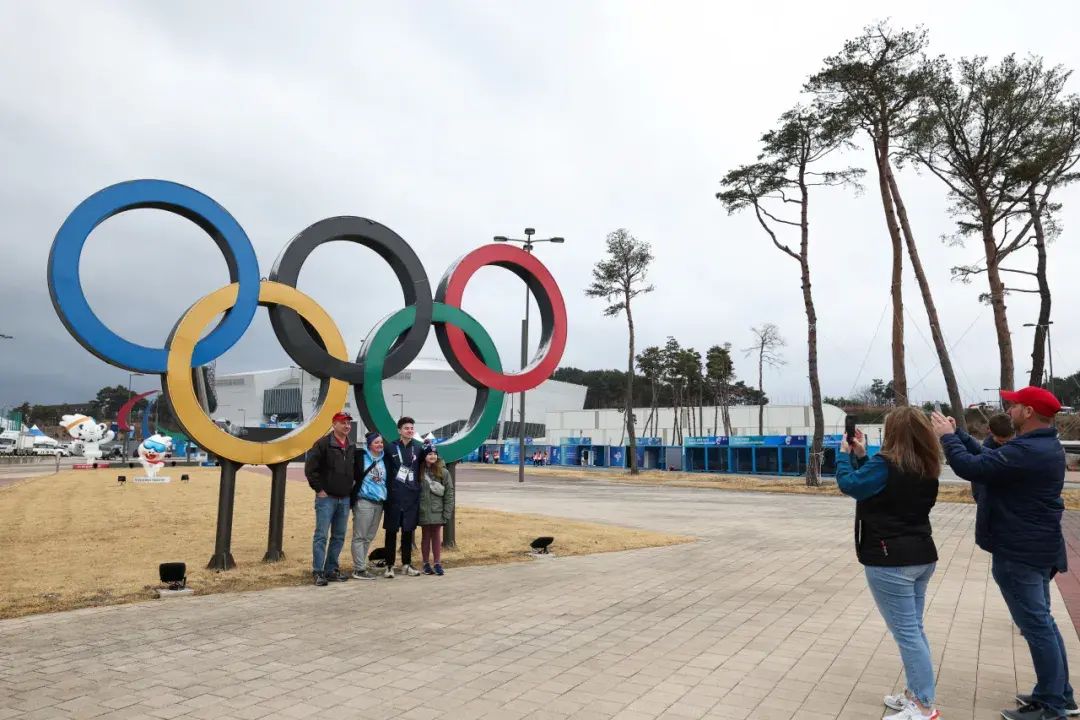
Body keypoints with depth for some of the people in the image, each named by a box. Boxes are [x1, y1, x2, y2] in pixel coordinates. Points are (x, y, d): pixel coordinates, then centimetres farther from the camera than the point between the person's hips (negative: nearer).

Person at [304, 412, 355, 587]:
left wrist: (352, 487, 13)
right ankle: (318, 572, 1)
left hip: (345, 499, 6)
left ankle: (331, 570, 19)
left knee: (339, 537, 10)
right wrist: (319, 489, -12)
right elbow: (310, 468, -12)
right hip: (326, 498, -6)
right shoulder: (323, 444, -9)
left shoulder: (352, 447, 11)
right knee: (321, 535, -5)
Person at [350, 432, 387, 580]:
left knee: (369, 537, 11)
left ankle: (360, 565, 19)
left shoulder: (384, 460, 11)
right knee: (359, 536, -3)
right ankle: (359, 569, 1)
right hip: (363, 501, -6)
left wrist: (385, 496, 13)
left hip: (379, 502, 6)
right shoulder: (361, 457, -6)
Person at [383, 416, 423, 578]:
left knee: (408, 531, 10)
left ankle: (406, 564, 20)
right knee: (391, 531, 4)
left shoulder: (418, 447, 5)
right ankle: (389, 565, 14)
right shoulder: (391, 448, -3)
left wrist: (419, 488, 5)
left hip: (412, 496, 3)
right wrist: (385, 492, -8)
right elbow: (385, 472, -3)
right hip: (394, 496, -3)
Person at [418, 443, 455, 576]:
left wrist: (447, 512, -8)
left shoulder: (443, 472, -3)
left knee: (436, 536, 6)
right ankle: (426, 564, 19)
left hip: (437, 511, -1)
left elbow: (449, 493, -4)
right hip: (423, 511, 1)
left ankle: (438, 564, 13)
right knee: (426, 536, 11)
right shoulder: (419, 472, -1)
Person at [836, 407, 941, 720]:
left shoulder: (886, 464, -19)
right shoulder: (925, 469, 8)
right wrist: (861, 456, 14)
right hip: (921, 556, 9)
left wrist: (845, 454, 6)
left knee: (906, 633, -1)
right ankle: (916, 694, 29)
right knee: (914, 629, 18)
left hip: (890, 561, -9)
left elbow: (849, 484, -9)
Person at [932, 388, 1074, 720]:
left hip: (1019, 552, -11)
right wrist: (956, 433, 10)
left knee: (1036, 626, -1)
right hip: (1036, 547, 11)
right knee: (1042, 622, 19)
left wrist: (947, 436, -15)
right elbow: (988, 457, 12)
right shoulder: (1043, 446, 9)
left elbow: (971, 468, -29)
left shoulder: (1026, 451, -26)